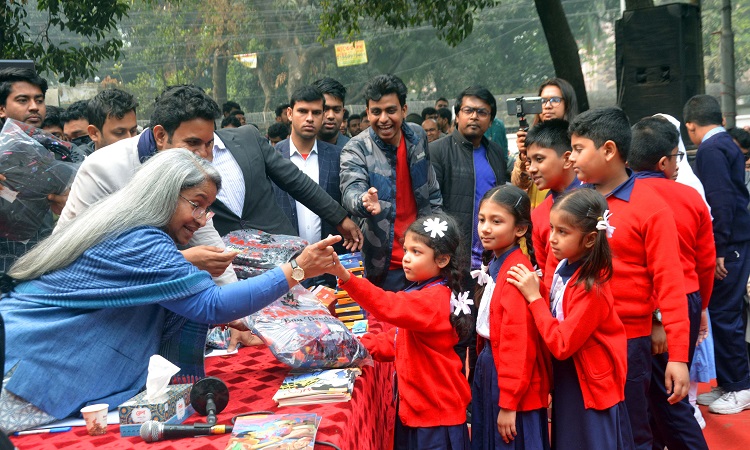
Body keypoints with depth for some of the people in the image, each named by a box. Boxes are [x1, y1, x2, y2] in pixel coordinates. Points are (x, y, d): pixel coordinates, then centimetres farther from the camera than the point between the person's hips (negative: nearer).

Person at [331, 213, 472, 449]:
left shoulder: (434, 298, -21)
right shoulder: (420, 294, 11)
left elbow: (390, 306, -38)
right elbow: (395, 341, 14)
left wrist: (344, 276, -48)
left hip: (436, 414, -9)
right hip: (415, 408, 9)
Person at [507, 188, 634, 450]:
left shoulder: (590, 289, -27)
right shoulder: (564, 267, -4)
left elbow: (561, 345, -26)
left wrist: (534, 297, -25)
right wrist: (535, 289, -10)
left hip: (590, 390, -8)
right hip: (566, 382, 8)